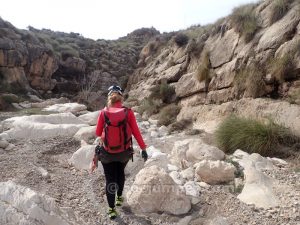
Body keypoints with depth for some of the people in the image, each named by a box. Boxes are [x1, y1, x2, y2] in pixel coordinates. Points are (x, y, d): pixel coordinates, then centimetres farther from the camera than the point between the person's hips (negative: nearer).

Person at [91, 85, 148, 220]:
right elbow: (136, 132, -11)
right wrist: (143, 149, -4)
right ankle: (119, 197, 44)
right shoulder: (128, 112, -13)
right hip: (124, 152, 1)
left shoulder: (103, 113, -12)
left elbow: (98, 133, -3)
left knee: (110, 179, 12)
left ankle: (111, 209, 19)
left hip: (107, 153, -1)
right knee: (120, 173, 28)